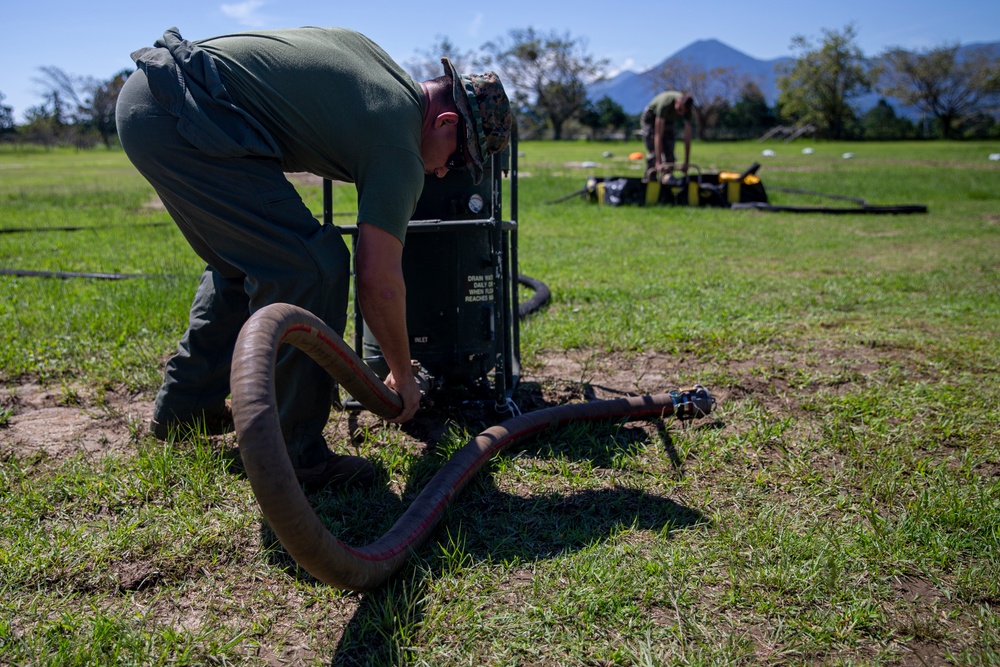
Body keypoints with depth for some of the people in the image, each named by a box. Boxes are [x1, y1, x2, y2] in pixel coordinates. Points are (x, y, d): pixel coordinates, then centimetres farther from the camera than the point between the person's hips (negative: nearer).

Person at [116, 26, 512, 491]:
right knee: (308, 269, -11)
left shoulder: (365, 47, 18)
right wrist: (402, 375, 6)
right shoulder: (399, 151, -8)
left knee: (242, 262, 21)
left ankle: (183, 409, 33)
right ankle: (289, 453, -3)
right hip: (181, 117, -11)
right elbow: (379, 281, -8)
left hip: (144, 94, 11)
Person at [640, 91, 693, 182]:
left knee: (669, 153, -7)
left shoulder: (686, 107, -26)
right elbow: (658, 135, -41)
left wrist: (686, 163, -25)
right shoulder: (665, 104, -41)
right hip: (651, 119, -5)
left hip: (668, 121, 5)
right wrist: (658, 162, -45)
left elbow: (687, 136, -22)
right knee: (653, 153, -18)